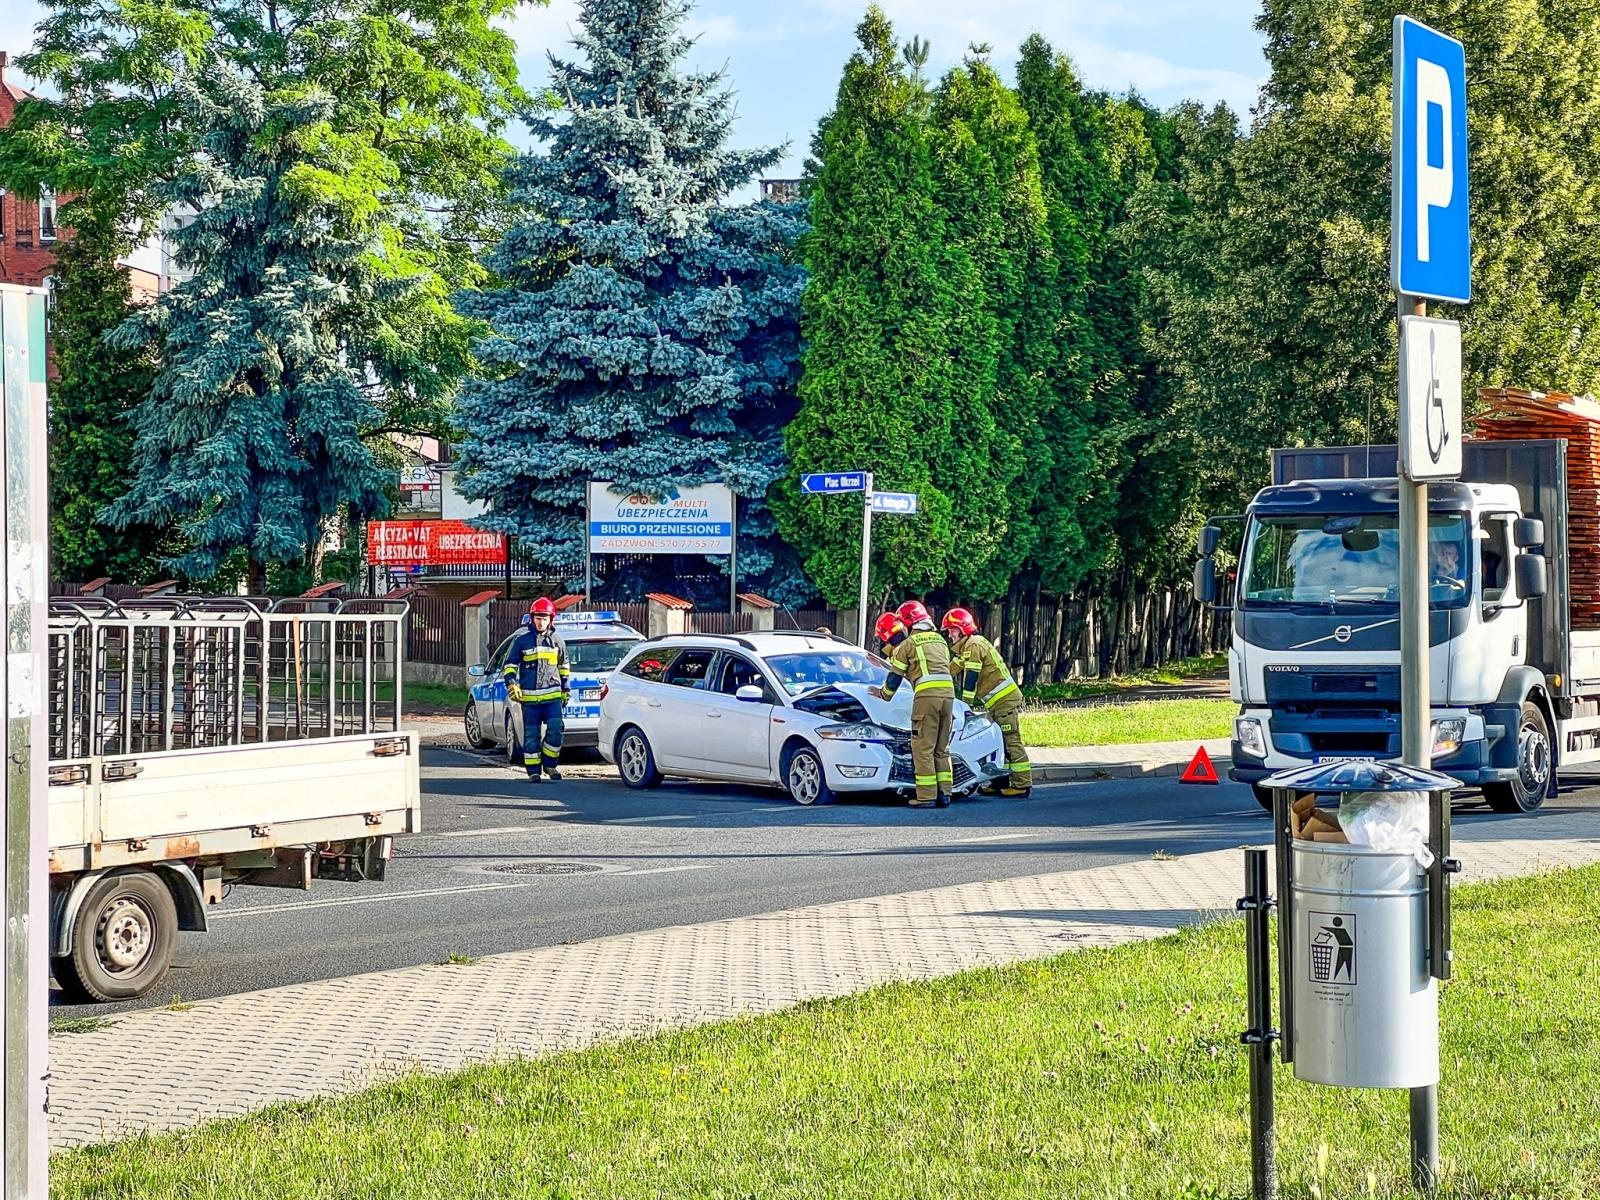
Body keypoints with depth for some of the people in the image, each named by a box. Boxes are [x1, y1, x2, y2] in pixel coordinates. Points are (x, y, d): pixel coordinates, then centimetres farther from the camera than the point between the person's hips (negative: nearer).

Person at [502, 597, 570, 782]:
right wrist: (512, 686, -6)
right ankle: (533, 770, 9)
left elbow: (564, 667, 21)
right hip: (529, 697, -1)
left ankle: (550, 764, 7)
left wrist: (566, 690, 20)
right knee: (531, 735, 2)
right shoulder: (522, 640, 4)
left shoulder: (557, 640, 11)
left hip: (553, 696, 1)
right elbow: (510, 665, 8)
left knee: (555, 730, -11)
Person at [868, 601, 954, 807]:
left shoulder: (907, 645, 6)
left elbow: (895, 677, 12)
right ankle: (944, 794, 9)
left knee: (923, 749, -4)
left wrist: (883, 694, 29)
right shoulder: (940, 641, 23)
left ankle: (926, 796, -9)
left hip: (926, 695, -6)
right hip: (948, 693, 6)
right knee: (942, 749, 12)